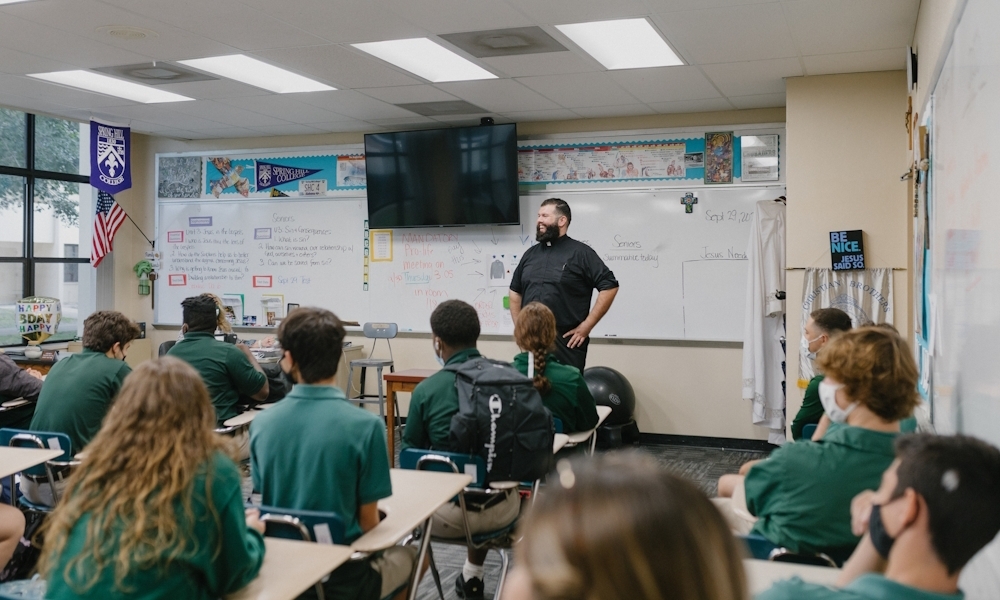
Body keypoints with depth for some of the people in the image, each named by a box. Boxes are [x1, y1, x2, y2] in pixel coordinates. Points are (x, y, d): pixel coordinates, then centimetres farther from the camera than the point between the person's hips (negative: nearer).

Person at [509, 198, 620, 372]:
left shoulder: (580, 252, -4)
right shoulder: (531, 254, 14)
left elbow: (609, 287, -9)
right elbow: (515, 291, 24)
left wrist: (586, 326, -10)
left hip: (566, 341, -5)